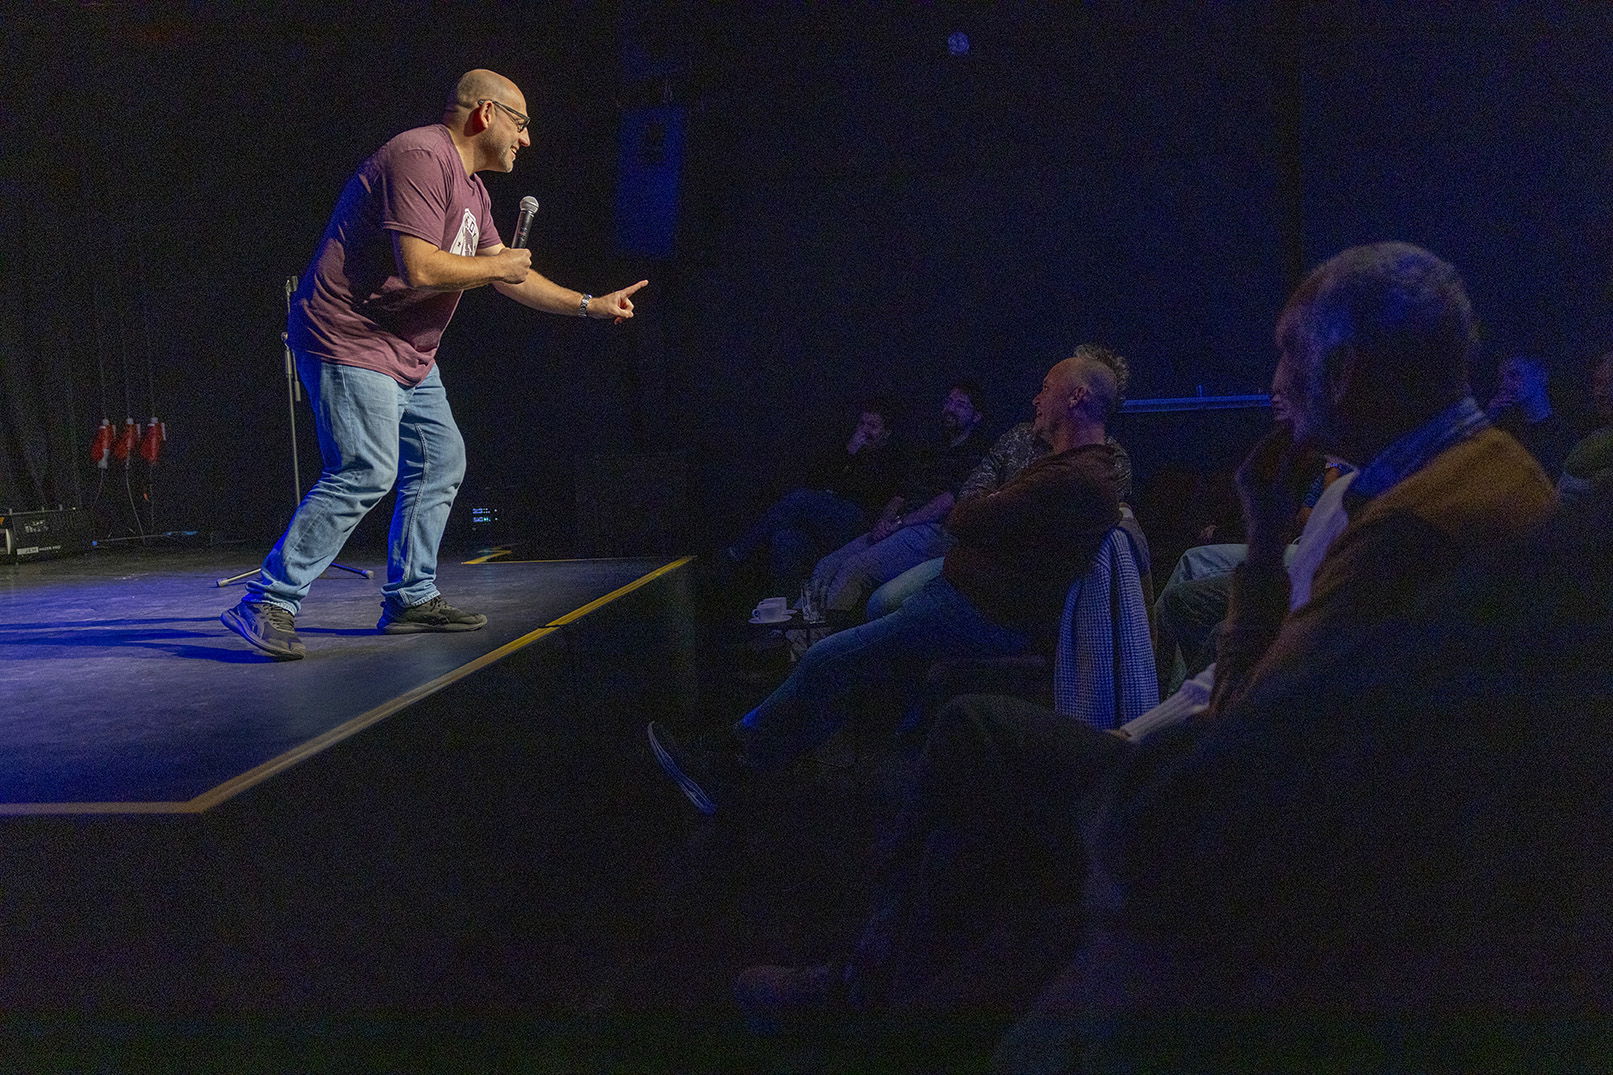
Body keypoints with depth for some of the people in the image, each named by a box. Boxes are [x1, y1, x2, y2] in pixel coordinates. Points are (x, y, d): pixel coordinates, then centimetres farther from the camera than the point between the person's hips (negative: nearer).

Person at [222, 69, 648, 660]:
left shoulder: (470, 189, 18)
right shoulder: (421, 158, -17)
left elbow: (512, 277, 24)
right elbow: (420, 268, -27)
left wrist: (590, 305, 21)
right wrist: (496, 265, -12)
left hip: (408, 355, 11)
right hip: (352, 342, -11)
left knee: (440, 462, 11)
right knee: (364, 473, -18)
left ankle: (410, 598, 19)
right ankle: (267, 603, -14)